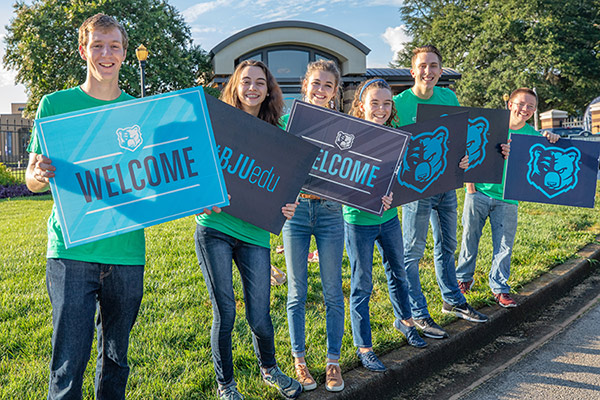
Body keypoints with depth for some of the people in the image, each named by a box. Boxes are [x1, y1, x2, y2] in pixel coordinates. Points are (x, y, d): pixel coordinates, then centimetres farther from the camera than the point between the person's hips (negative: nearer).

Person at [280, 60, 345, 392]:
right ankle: (299, 360, 24)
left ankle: (333, 360, 21)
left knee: (332, 291, 6)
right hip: (296, 208, 0)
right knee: (297, 291, 8)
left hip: (329, 210, 1)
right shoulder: (288, 121, 2)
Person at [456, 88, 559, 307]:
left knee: (504, 244, 3)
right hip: (479, 192, -1)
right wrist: (470, 182, -2)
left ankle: (499, 287, 17)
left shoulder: (532, 135, 2)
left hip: (507, 199, 1)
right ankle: (463, 278, 26)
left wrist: (550, 142, -23)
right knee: (470, 236, 8)